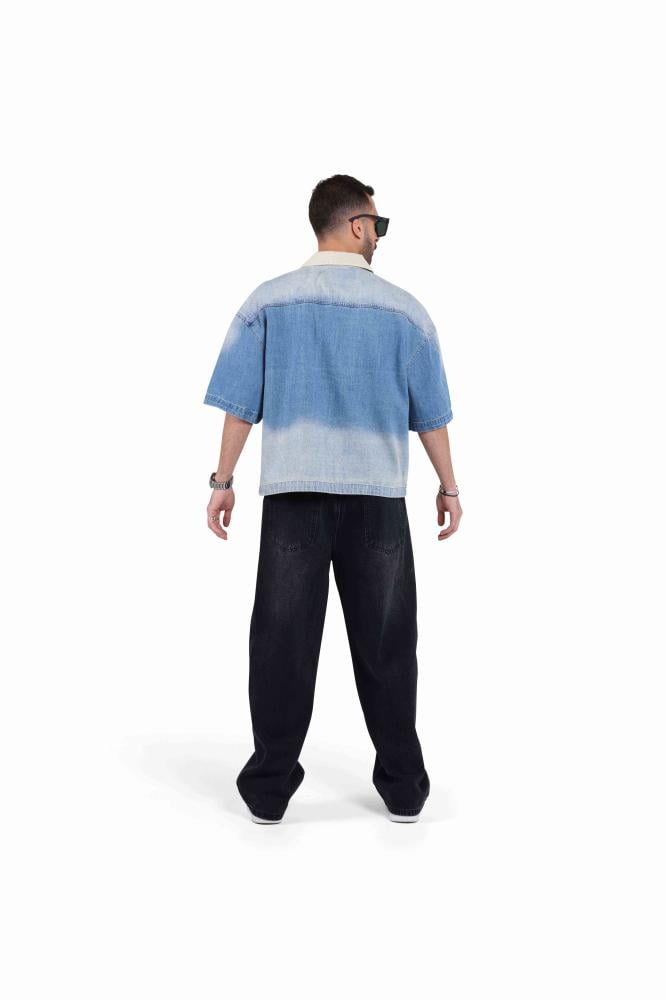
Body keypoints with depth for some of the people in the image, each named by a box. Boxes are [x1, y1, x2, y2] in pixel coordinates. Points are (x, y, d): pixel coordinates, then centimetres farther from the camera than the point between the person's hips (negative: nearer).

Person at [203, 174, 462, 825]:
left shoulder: (268, 302, 2)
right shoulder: (403, 309, 2)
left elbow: (239, 403, -2)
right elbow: (430, 412, 4)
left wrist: (222, 482, 5)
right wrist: (448, 486, 14)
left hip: (292, 491, 0)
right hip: (377, 497, 0)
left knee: (283, 639, 7)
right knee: (384, 642, 9)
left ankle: (270, 789, 13)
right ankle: (403, 789, 16)